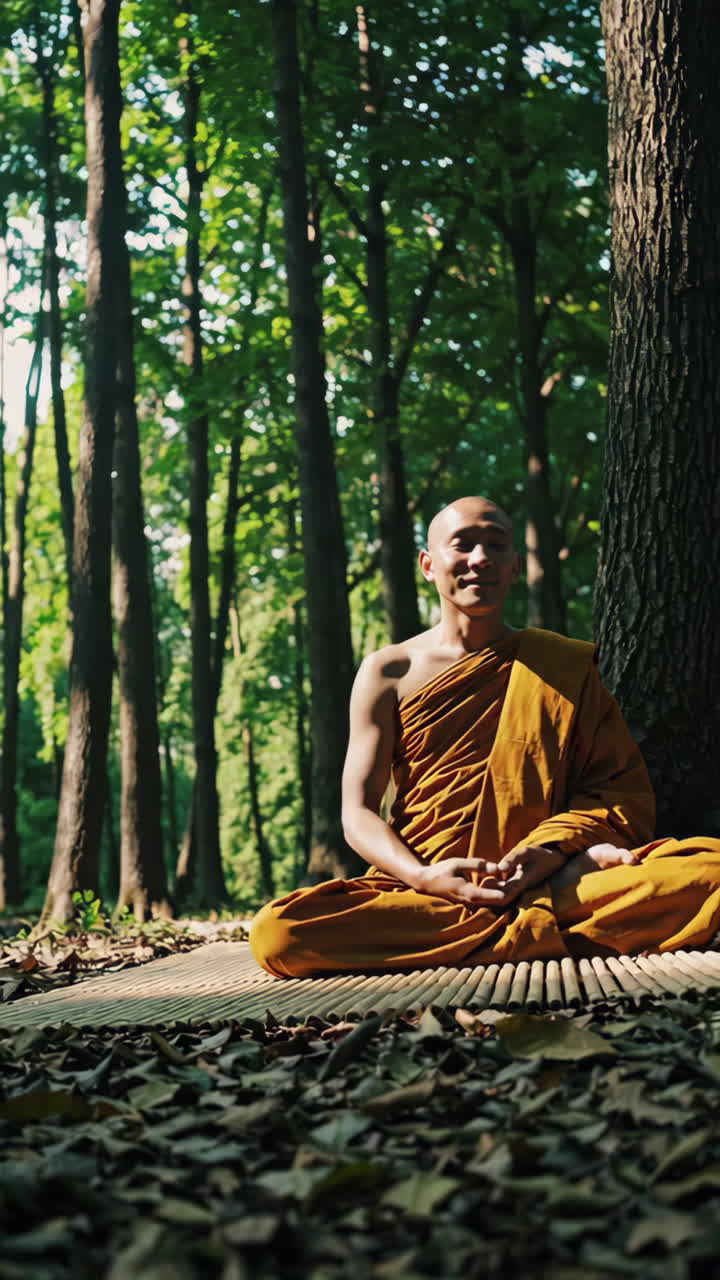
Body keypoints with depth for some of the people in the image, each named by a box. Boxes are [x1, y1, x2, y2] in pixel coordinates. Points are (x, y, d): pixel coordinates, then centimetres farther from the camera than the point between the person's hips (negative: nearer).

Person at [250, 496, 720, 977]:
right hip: (422, 890, 1)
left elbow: (625, 788, 8)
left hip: (555, 880, 0)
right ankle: (537, 931, -27)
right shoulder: (389, 673, 11)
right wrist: (422, 877, -16)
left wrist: (559, 847, -14)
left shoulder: (568, 666, 14)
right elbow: (359, 811, 5)